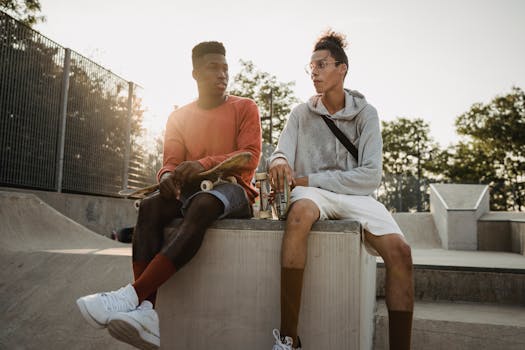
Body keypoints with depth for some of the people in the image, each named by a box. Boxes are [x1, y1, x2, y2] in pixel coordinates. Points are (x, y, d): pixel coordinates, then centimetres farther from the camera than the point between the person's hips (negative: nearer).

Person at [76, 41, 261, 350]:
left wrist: (204, 163, -24)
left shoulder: (245, 108, 5)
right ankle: (147, 312, -39)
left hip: (233, 190, -3)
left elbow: (251, 158, -8)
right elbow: (171, 163, 6)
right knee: (150, 207, -28)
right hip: (192, 191, 4)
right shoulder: (179, 117, 15)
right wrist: (168, 177, -21)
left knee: (202, 206, -38)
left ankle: (133, 294, -44)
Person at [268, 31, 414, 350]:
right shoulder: (301, 114, 9)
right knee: (301, 211, -36)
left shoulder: (365, 113, 5)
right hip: (313, 193, -1)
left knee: (400, 251, -24)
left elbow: (370, 176, -4)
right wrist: (280, 162, -28)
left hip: (355, 195, 1)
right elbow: (280, 154, -2)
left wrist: (312, 179, -9)